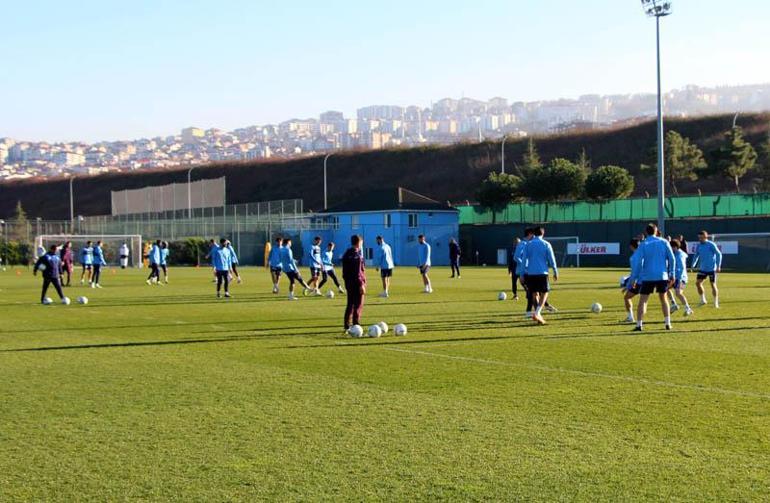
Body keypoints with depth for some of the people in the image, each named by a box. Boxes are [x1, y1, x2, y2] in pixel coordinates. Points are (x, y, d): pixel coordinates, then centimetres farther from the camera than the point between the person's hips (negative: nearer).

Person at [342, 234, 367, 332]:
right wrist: (361, 284, -18)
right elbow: (358, 272, -20)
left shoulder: (346, 254, 11)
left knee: (350, 305, 14)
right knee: (358, 306, -2)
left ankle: (347, 327, 15)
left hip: (348, 283, 8)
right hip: (357, 283, -8)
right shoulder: (357, 255, -15)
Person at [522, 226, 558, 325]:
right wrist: (555, 272, 11)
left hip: (531, 273, 2)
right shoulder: (546, 244, 1)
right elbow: (551, 259, 1)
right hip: (542, 272, -2)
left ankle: (538, 316, 11)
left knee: (535, 294, 12)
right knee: (544, 293, 5)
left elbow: (524, 260, 3)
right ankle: (537, 313, -14)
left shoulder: (528, 244, 5)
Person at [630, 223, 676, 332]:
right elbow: (671, 259, 1)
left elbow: (639, 262, -8)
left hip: (647, 277, -2)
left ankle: (639, 325, -8)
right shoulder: (664, 242, 5)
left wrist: (634, 278, -5)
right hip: (662, 276, 2)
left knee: (642, 301, 1)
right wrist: (672, 274, 6)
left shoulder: (643, 244, -2)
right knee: (664, 299, 18)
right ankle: (667, 323, 13)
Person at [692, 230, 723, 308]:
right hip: (702, 269, 5)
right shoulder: (699, 245, 5)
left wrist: (718, 266, -14)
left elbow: (719, 254, -10)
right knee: (697, 283, -3)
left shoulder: (711, 245, -12)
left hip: (711, 269, -5)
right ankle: (703, 300, 11)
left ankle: (716, 303, 10)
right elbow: (696, 255, 17)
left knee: (713, 285, -1)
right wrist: (693, 265, 8)